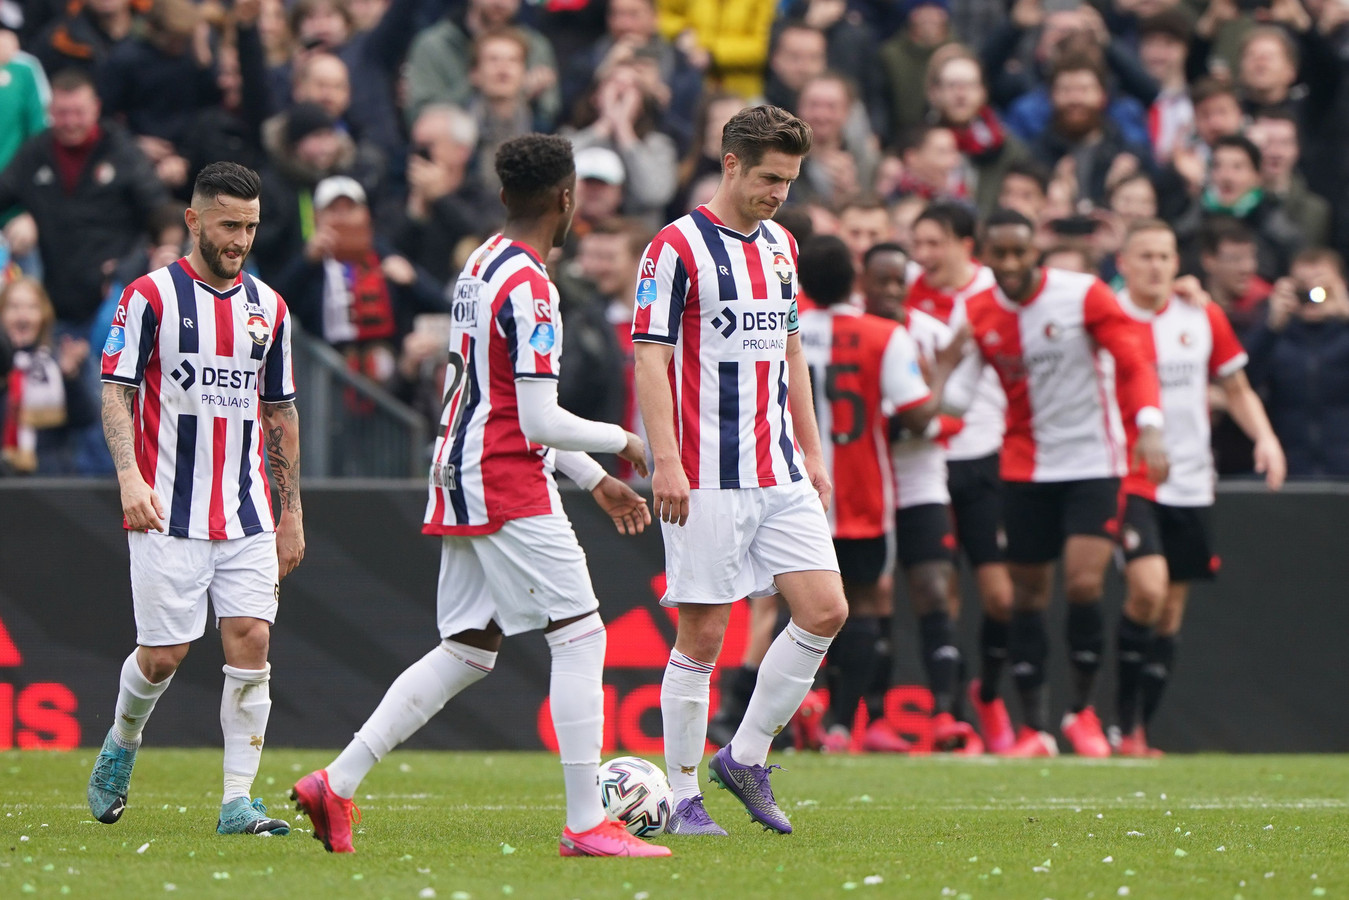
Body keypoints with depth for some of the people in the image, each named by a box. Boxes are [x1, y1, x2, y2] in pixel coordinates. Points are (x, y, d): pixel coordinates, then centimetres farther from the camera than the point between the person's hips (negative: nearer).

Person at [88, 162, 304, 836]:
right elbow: (116, 393, -5)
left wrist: (293, 512, 17)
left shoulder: (268, 307, 12)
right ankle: (121, 744, 30)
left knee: (250, 641, -9)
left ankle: (238, 802, -6)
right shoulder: (151, 296, -2)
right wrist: (130, 476, -19)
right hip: (169, 515, -4)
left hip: (247, 514, 4)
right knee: (163, 654, -2)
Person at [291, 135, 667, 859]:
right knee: (581, 636, -5)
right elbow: (540, 423, -19)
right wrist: (620, 442, -2)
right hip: (508, 484, -10)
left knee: (468, 650, 12)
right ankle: (585, 826, -7)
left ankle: (337, 781, 7)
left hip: (460, 478, 10)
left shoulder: (480, 267, 15)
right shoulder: (528, 288, -16)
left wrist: (596, 480, 24)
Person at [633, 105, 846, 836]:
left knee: (825, 612, -3)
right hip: (708, 480, -7)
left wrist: (812, 452, 20)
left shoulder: (781, 246, 15)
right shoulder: (677, 247, -8)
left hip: (780, 474, 7)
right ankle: (682, 797, 5)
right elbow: (649, 358, -12)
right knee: (703, 634, -4)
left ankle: (746, 756, 12)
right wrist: (666, 460, -19)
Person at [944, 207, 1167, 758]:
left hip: (1092, 462, -3)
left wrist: (1148, 427, -26)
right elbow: (958, 392, 0)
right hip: (1025, 468, 3)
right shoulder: (978, 314, 2)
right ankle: (1034, 727, 12)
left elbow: (1133, 362, -10)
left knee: (1084, 583, -16)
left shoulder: (1084, 295, -9)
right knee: (1027, 593, 2)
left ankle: (1083, 709, 4)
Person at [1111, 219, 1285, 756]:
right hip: (1129, 480, -4)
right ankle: (1125, 720, -7)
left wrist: (1265, 438, 1)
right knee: (1148, 589, -22)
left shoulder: (1203, 316, 6)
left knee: (1171, 612, 5)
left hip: (1190, 484, 4)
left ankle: (1138, 731, 14)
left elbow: (1236, 389, 16)